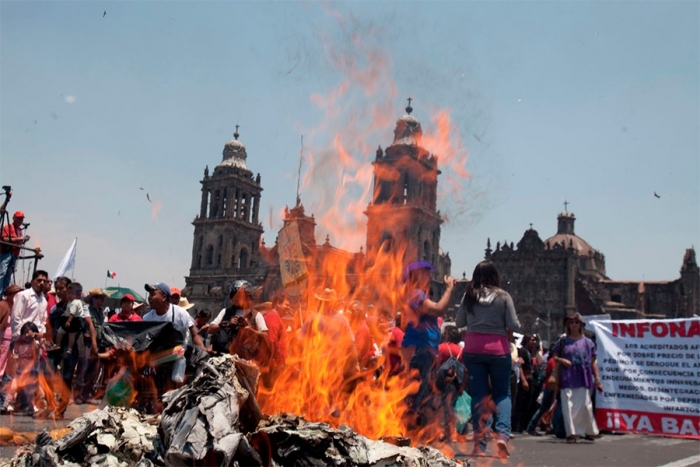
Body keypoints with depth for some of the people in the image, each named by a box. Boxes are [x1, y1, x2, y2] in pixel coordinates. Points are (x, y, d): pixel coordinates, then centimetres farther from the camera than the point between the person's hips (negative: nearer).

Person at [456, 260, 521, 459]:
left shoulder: (469, 296, 0)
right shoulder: (503, 296, -5)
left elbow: (459, 323, 6)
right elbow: (514, 326, -4)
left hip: (472, 350, 2)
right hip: (498, 349, -1)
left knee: (478, 395, 7)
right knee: (502, 393, 11)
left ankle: (479, 443, 7)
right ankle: (502, 434, -10)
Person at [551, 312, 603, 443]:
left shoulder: (587, 342, 8)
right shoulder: (563, 341, 9)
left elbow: (593, 361, 8)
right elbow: (554, 357, 14)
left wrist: (597, 378, 4)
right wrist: (562, 360, -8)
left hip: (583, 378, -1)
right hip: (567, 378, 1)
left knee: (585, 405, -1)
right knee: (568, 405, -5)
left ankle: (590, 431, 19)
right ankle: (571, 433, 0)